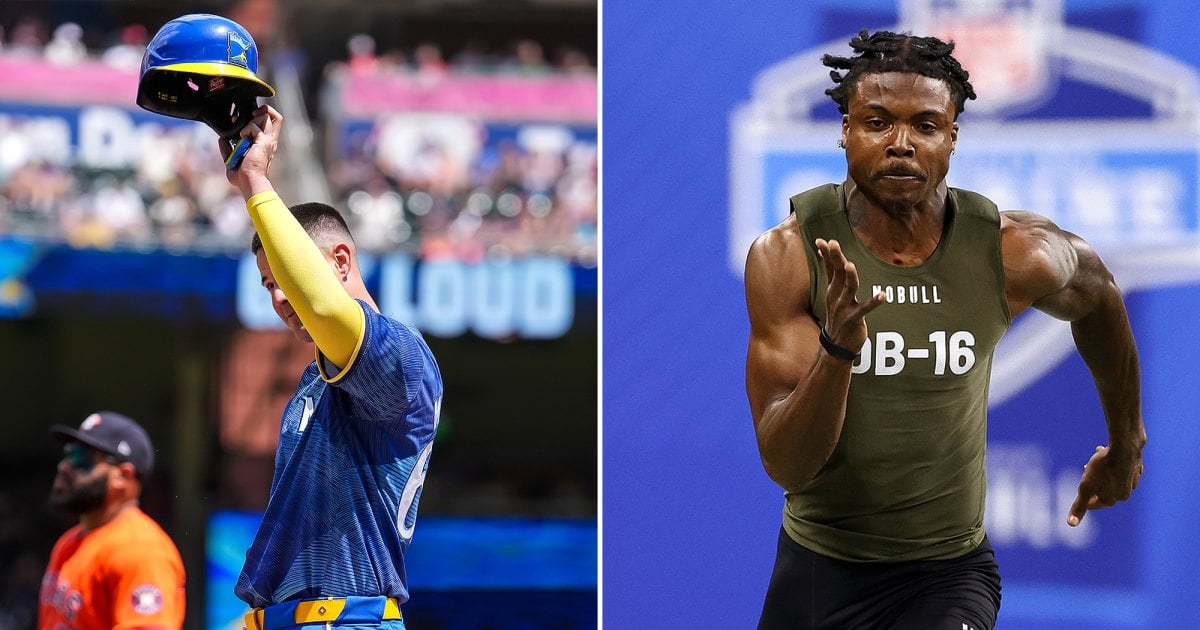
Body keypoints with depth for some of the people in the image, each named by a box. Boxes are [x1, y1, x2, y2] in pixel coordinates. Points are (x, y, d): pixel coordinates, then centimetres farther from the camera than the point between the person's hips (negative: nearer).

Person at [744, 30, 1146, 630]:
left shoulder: (1012, 253, -10)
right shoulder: (786, 256, -14)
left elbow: (1098, 298, 14)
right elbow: (784, 464, -18)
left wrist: (1126, 445, 28)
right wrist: (837, 351, -36)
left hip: (946, 575, -1)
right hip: (816, 568, 1)